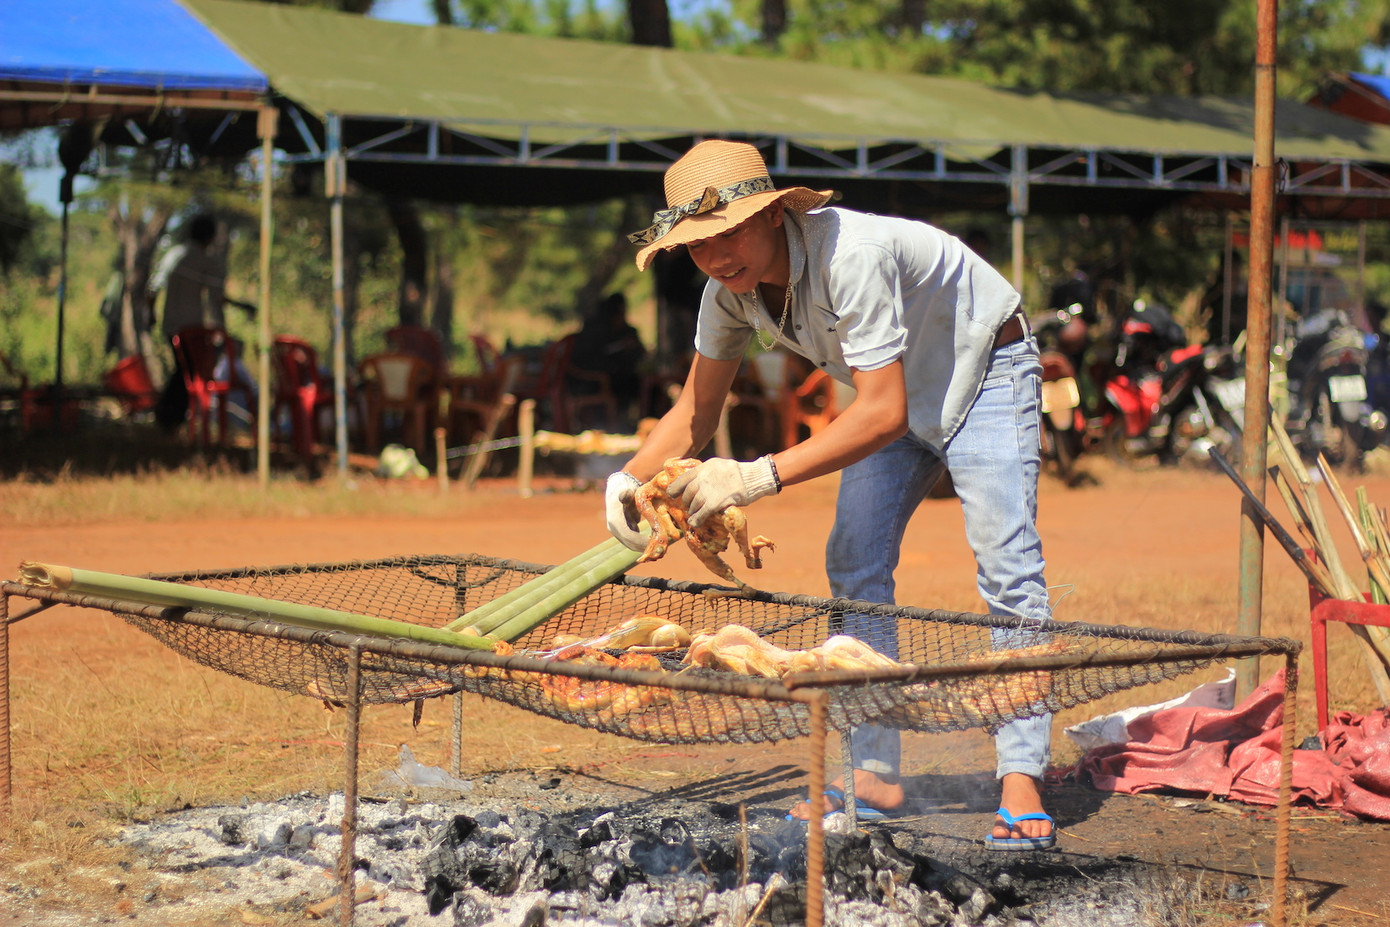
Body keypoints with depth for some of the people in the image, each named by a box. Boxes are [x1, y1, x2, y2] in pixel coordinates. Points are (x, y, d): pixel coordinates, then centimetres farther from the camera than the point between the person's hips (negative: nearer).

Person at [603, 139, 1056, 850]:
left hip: (984, 372, -7)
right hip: (897, 392, 7)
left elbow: (883, 413, -42)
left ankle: (1021, 784, -17)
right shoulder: (730, 289, -15)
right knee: (854, 566, -2)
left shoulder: (852, 255, -39)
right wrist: (629, 478, -19)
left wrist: (760, 476, -47)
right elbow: (695, 410, -1)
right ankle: (877, 776, 3)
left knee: (1006, 566, -18)